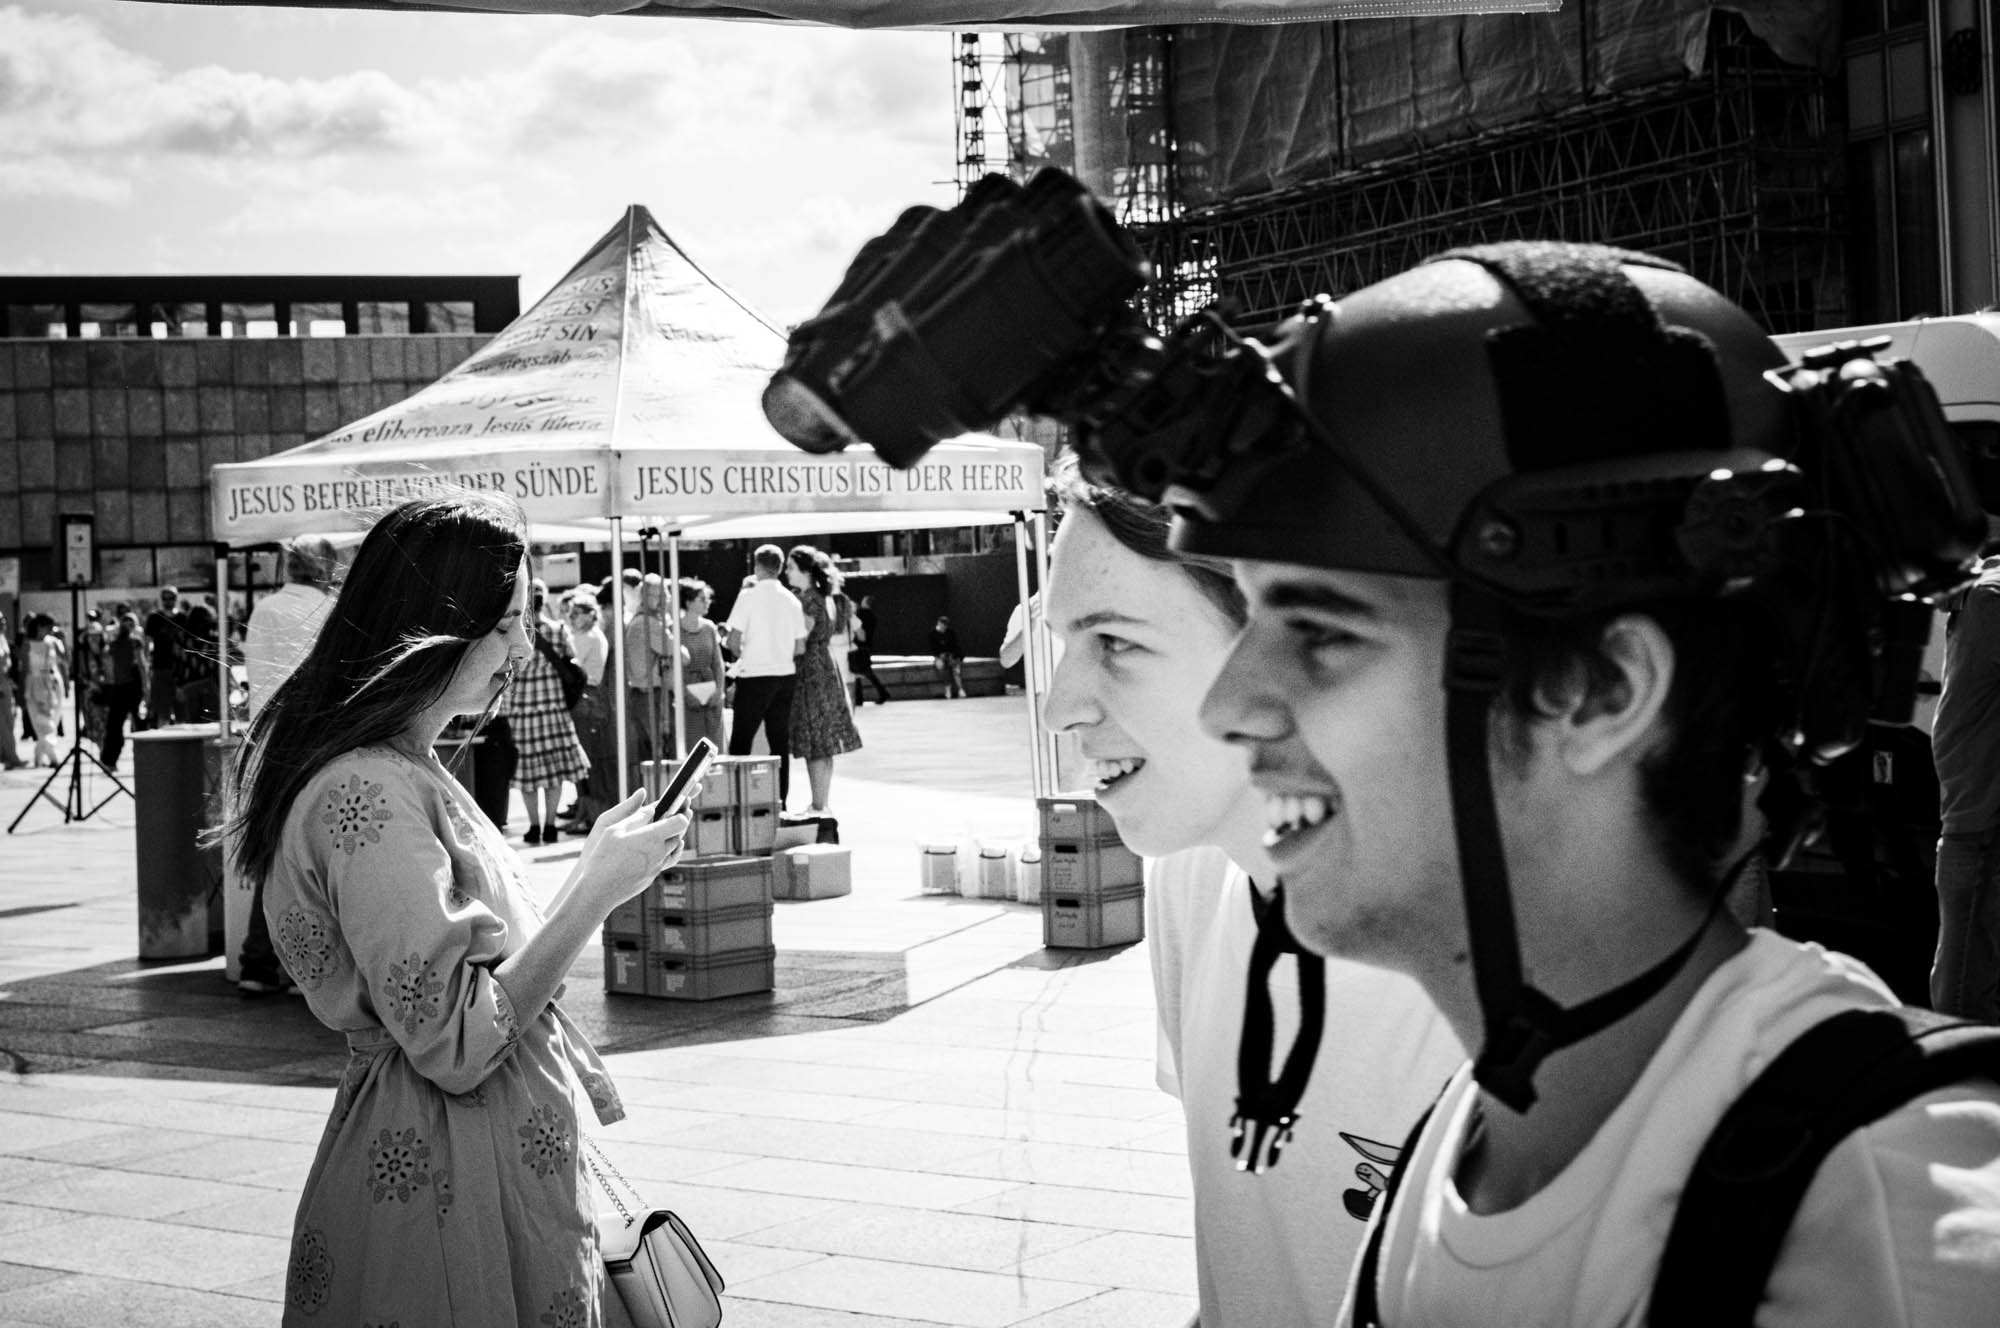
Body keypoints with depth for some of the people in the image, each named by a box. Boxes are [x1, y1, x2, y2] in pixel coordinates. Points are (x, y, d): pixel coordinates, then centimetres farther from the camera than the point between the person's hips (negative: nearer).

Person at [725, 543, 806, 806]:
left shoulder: (749, 595, -9)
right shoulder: (792, 600, 5)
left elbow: (734, 641, -12)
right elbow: (800, 648, 5)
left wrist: (741, 655, 8)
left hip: (755, 675, -5)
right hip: (785, 675, 5)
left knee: (740, 741, 1)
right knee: (780, 742, 9)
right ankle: (779, 801, 9)